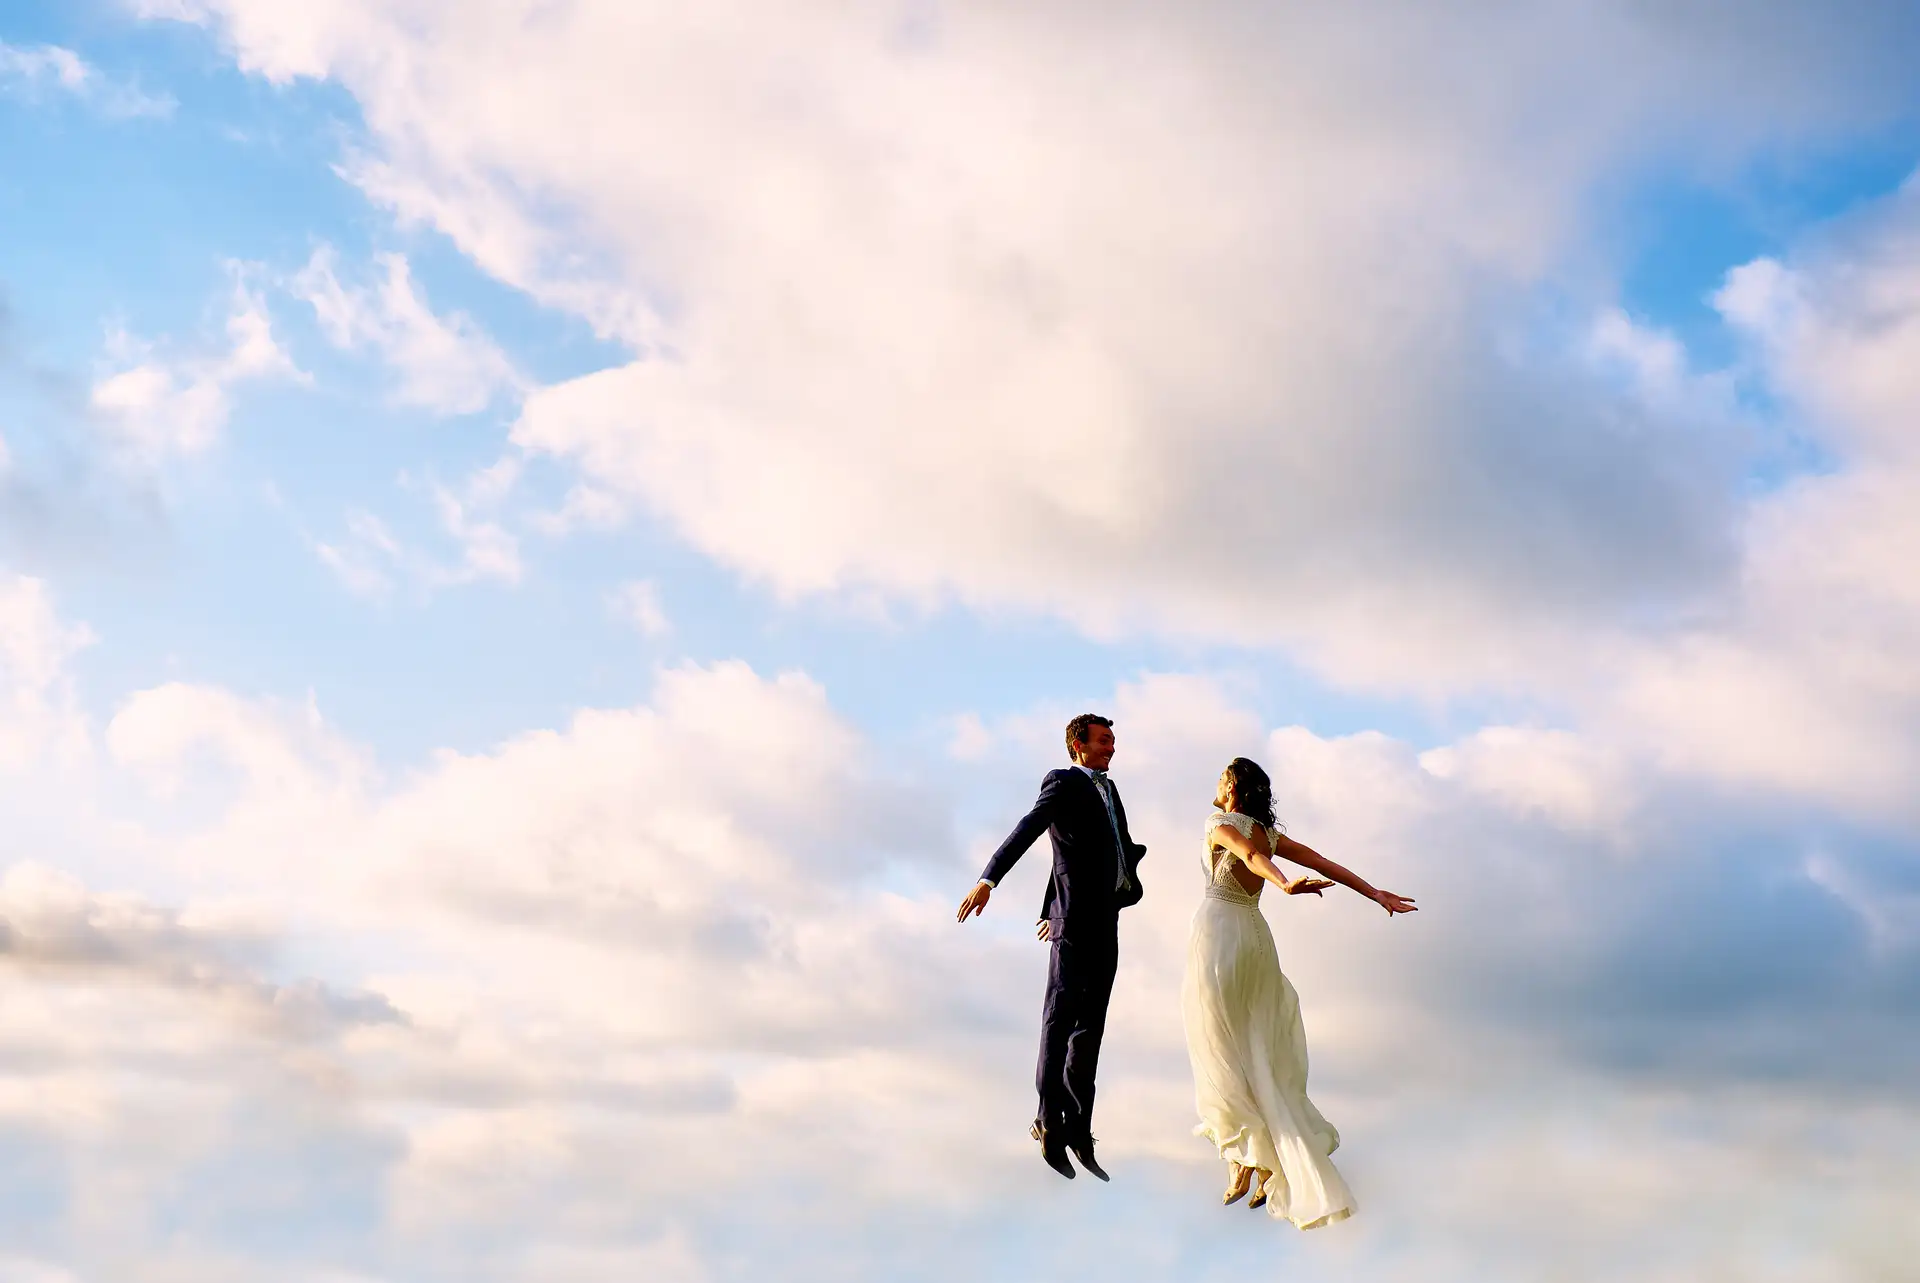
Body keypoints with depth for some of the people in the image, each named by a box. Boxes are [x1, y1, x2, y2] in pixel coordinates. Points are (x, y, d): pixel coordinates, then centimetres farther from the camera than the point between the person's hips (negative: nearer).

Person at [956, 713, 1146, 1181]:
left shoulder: (1107, 790, 21)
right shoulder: (1063, 783, -3)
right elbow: (1027, 830, -18)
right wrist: (988, 881, -33)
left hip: (1105, 926, 8)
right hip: (1076, 923, -8)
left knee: (1090, 1027, 9)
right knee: (1061, 1017, -5)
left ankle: (1078, 1129, 13)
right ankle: (1050, 1120, 0)